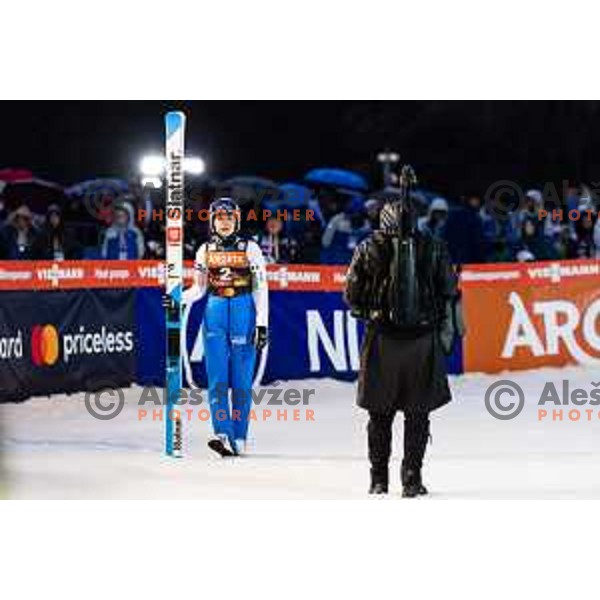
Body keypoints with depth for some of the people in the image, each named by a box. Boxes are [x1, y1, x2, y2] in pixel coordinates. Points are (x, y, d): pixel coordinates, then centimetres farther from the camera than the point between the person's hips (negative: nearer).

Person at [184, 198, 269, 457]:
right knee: (217, 378, -8)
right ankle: (222, 434, -15)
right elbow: (199, 287, 15)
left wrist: (262, 324, -6)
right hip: (215, 313, 2)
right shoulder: (205, 250, 9)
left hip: (243, 313, -2)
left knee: (241, 379, -1)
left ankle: (239, 438, 5)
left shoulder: (250, 249, 1)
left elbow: (260, 289, 0)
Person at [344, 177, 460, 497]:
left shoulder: (370, 248, -1)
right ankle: (412, 480, 5)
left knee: (380, 413, 10)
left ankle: (379, 480, 12)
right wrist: (447, 334, 11)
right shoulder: (433, 247, 1)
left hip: (383, 339, 0)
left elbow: (351, 296, 3)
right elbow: (450, 294, 2)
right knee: (417, 414, 7)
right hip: (424, 339, 0)